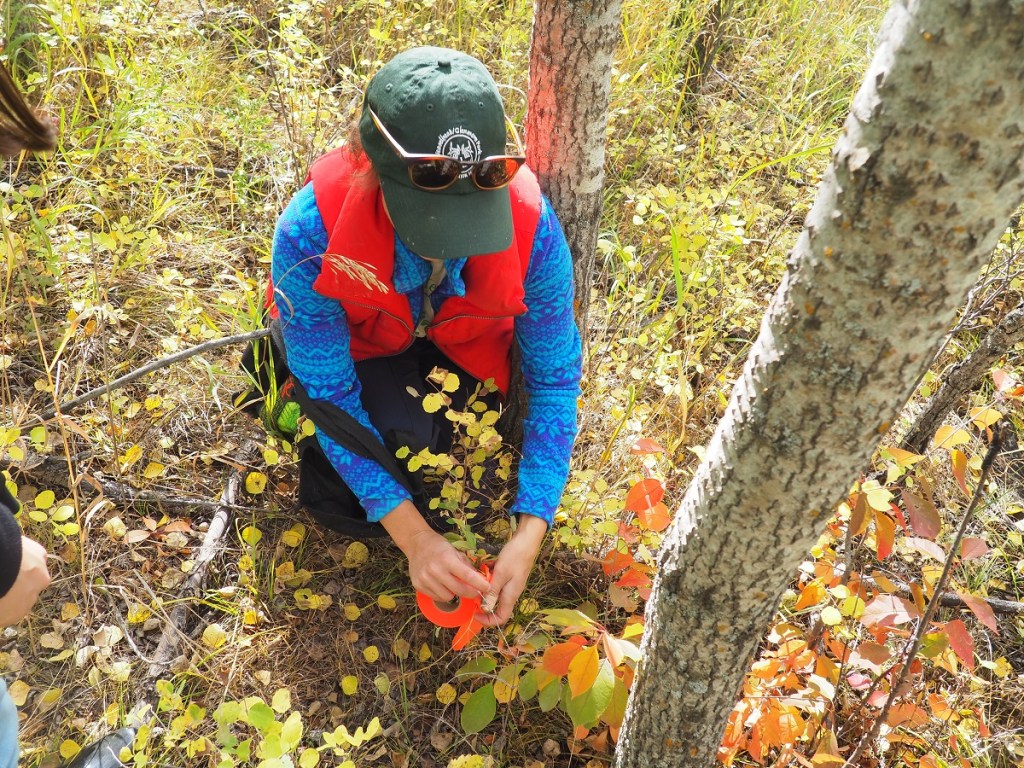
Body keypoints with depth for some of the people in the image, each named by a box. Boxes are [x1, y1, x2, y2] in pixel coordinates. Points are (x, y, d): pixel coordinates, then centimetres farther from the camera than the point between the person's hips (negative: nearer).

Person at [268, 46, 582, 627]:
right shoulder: (311, 233, -38)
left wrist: (530, 534, -29)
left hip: (463, 345, 2)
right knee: (342, 505, -24)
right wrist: (413, 536, -31)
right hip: (357, 341, -1)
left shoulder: (530, 228, -35)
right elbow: (329, 394, -27)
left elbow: (554, 379, -22)